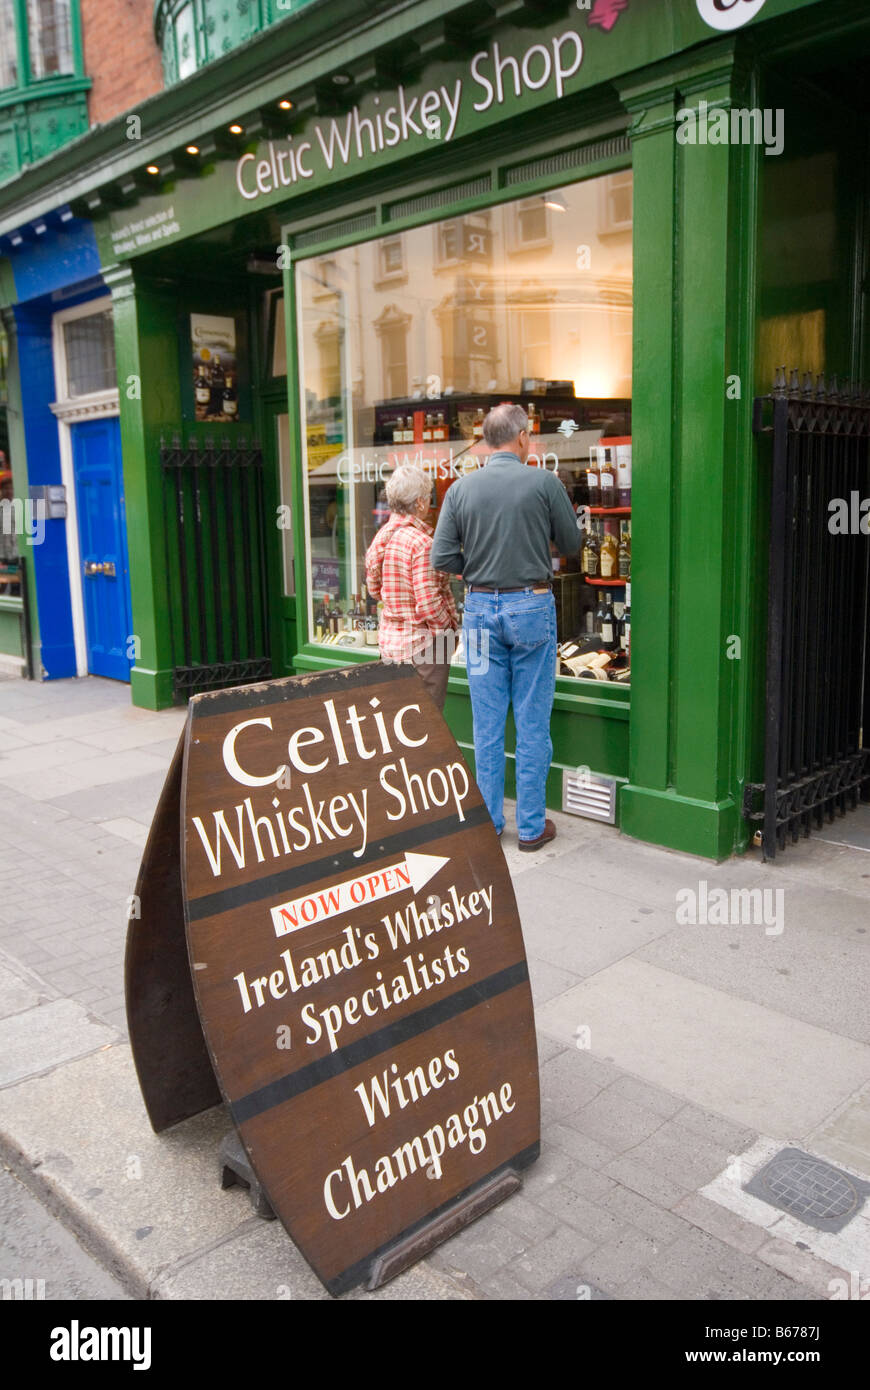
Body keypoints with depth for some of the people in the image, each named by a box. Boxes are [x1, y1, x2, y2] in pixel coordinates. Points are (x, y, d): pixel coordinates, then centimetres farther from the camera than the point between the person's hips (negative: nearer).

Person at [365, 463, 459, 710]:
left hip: (389, 638, 8)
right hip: (423, 642, -8)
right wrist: (450, 626, -5)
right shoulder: (421, 543, -19)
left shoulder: (381, 537, 6)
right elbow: (428, 604, -20)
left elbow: (374, 590, 16)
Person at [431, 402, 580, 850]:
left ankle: (487, 821, 20)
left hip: (481, 608, 2)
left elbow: (442, 557, -4)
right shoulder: (544, 482, -7)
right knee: (532, 724, 5)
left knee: (486, 724, 10)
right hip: (532, 607, -2)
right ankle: (532, 826, 13)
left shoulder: (461, 488, -1)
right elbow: (571, 544, 3)